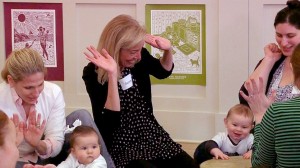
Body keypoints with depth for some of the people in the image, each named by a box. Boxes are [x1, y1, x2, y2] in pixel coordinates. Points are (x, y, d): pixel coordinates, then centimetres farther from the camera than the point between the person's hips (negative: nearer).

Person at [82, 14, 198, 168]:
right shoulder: (93, 73, -15)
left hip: (152, 135, 5)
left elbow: (163, 71, 22)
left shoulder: (139, 59, -1)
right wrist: (112, 75, -33)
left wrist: (168, 50, -1)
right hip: (123, 145, -5)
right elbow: (109, 122, -24)